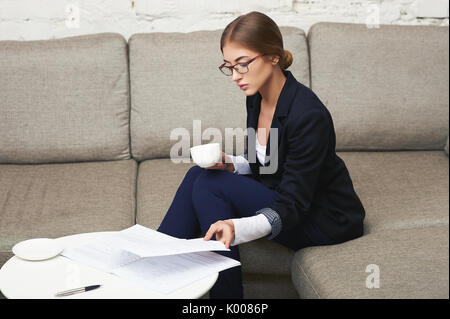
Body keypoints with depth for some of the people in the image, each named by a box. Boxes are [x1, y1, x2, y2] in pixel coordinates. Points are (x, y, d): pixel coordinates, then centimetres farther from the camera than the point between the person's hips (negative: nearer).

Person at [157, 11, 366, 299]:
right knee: (200, 175, -7)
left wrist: (236, 228, -44)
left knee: (210, 186, -20)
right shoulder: (257, 97, -2)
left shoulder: (308, 115, -27)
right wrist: (228, 164, -8)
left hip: (327, 221, -8)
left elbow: (291, 208, -28)